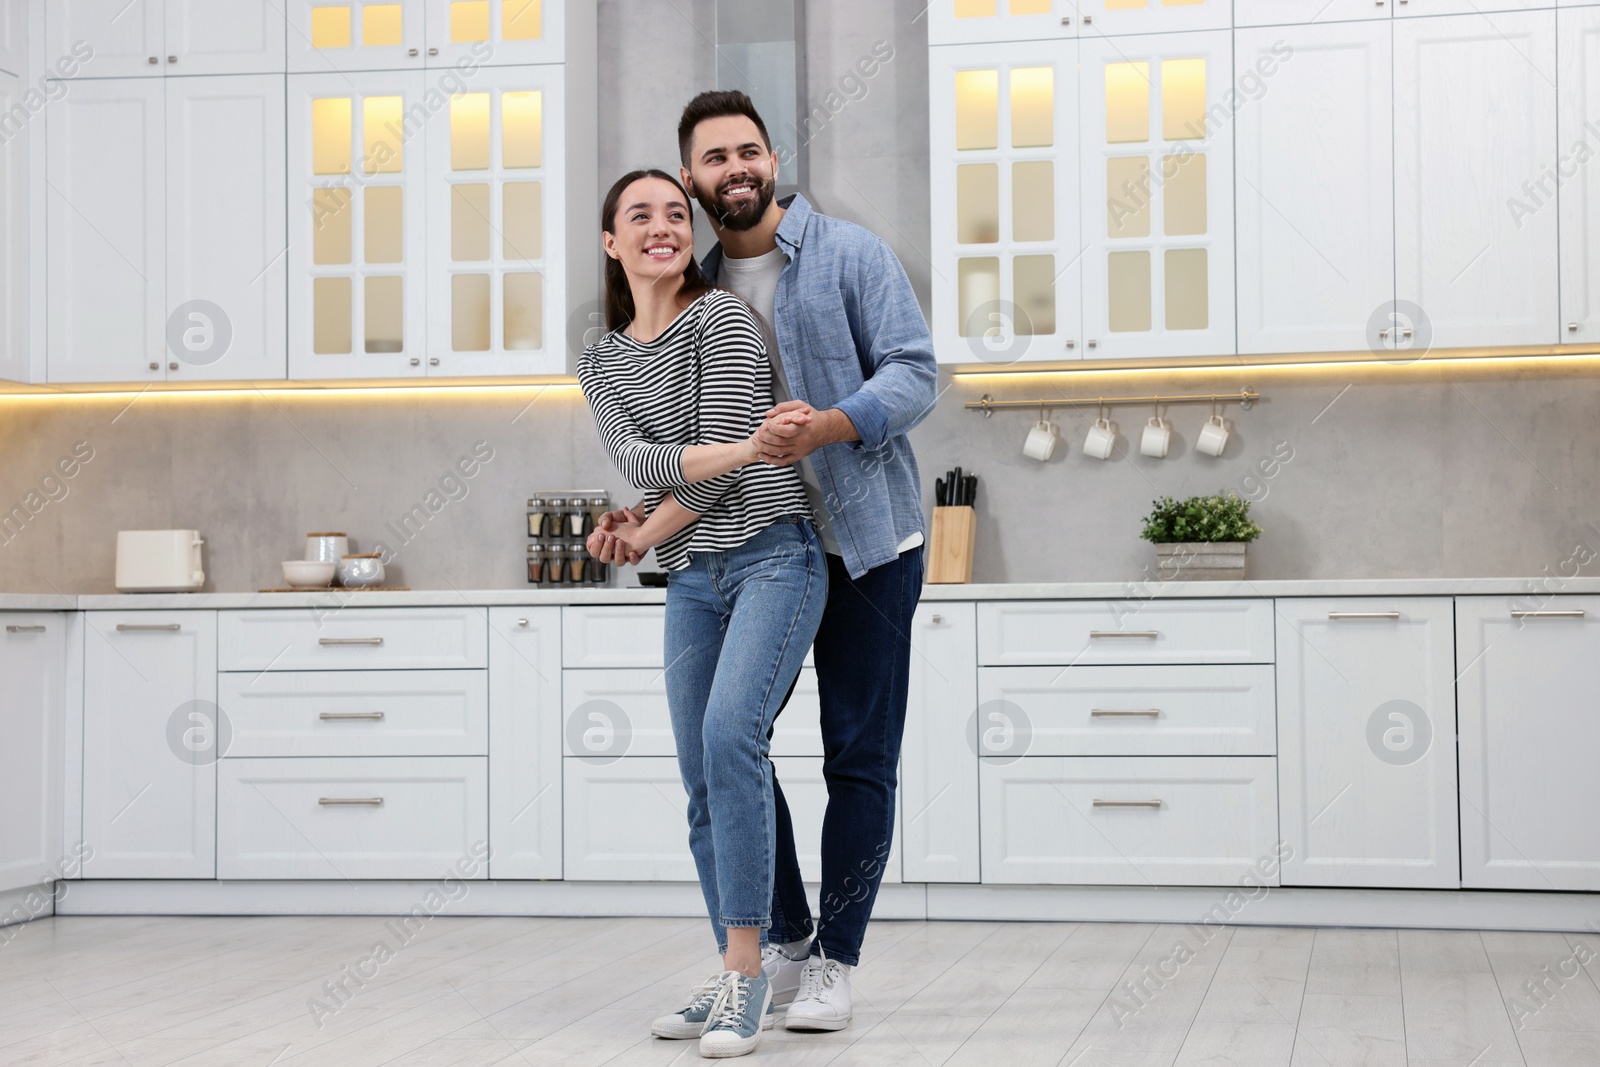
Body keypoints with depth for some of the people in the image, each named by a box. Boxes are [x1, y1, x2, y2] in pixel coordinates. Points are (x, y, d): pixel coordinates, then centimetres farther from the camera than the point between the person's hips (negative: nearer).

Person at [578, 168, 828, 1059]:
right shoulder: (603, 363, 12)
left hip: (774, 555, -6)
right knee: (703, 777, 3)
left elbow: (716, 471, -11)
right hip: (693, 577, 6)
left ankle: (745, 973, -20)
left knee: (730, 731, -23)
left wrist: (641, 538, 0)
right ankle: (741, 983, 11)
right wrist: (738, 449, -22)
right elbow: (637, 462, -7)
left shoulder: (722, 318, -5)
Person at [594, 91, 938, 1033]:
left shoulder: (851, 255, -5)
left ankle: (836, 962, 11)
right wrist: (648, 514, 2)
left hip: (866, 541, -5)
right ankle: (787, 943, 20)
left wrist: (828, 426, -31)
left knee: (859, 761, 0)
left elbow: (915, 373, -14)